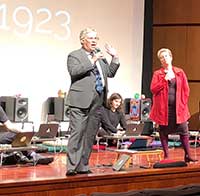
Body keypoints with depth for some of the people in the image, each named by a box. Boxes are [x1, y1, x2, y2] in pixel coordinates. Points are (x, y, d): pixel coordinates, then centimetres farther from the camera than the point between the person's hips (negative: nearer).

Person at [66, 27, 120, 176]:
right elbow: (73, 71, -16)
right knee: (77, 133, -11)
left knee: (90, 135, 9)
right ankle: (72, 167, -10)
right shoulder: (74, 55, 1)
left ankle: (83, 166, 17)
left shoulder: (99, 55, 21)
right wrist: (92, 61, -19)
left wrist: (115, 58, 11)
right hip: (81, 101, -7)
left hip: (97, 102, 7)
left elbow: (110, 73, 24)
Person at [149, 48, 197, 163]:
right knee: (164, 131, 2)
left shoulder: (180, 72, 9)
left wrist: (184, 103, 0)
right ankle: (166, 156, 11)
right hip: (163, 108, -1)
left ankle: (188, 156, 6)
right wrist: (165, 79, -12)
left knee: (184, 131, -1)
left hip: (178, 107, 1)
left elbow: (186, 89, 9)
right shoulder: (157, 74, 5)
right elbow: (153, 89, -7)